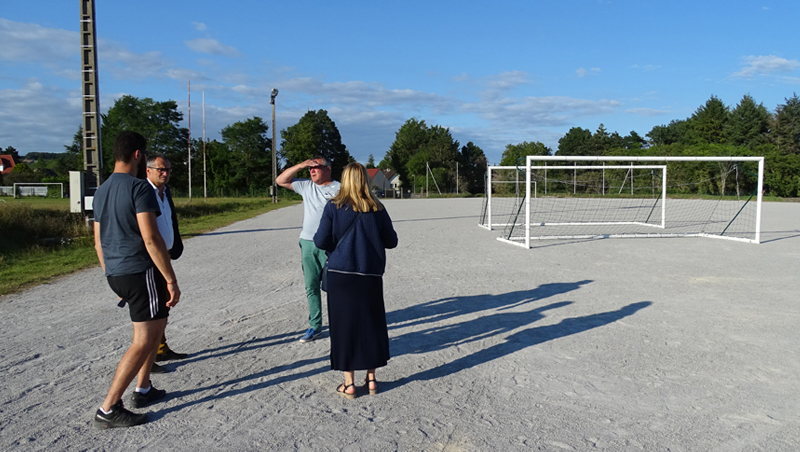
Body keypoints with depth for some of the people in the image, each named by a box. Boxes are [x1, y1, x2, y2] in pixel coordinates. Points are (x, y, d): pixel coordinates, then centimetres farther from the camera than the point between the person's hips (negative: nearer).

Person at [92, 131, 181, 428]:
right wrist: (171, 280, -16)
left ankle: (143, 390, 27)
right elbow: (151, 239, -20)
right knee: (144, 342, -2)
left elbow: (98, 241, 18)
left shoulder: (101, 191, 14)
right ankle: (108, 410, 1)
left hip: (116, 275, 9)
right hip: (140, 271, -9)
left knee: (157, 324, 22)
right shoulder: (139, 188, -13)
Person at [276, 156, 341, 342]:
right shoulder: (306, 186, 12)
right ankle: (315, 326, 19)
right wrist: (301, 165, 0)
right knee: (311, 287, 9)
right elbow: (281, 180, 12)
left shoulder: (338, 189, -4)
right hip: (307, 243, 5)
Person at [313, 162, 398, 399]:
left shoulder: (334, 207, -6)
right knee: (371, 324, 14)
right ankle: (371, 379, 21)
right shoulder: (377, 209, -1)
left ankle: (349, 383, 12)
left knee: (344, 325, 7)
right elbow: (391, 241, 4)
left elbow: (321, 241, -8)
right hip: (371, 275, 2)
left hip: (341, 275, -2)